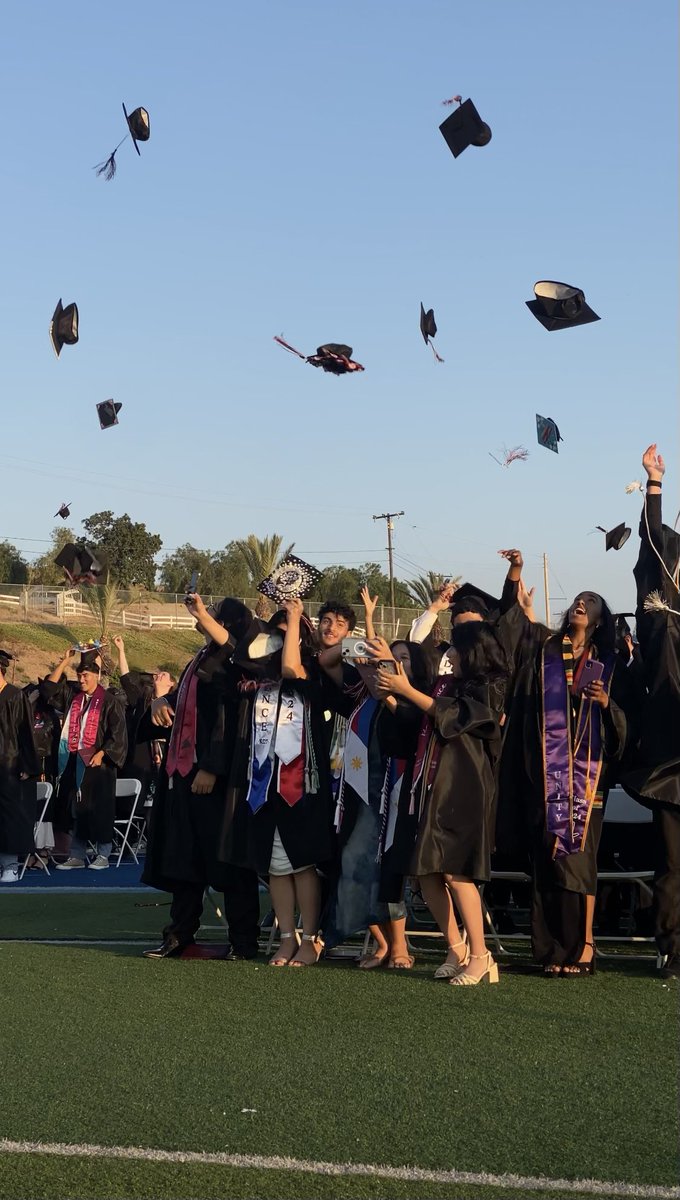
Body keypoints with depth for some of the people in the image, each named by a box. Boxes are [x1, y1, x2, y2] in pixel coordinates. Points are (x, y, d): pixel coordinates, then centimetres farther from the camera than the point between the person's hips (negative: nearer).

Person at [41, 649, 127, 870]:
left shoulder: (108, 702, -6)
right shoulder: (71, 694, 9)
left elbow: (118, 733, -7)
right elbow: (48, 687, 3)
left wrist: (101, 754, -16)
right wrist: (65, 662, 0)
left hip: (96, 762, -5)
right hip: (73, 762, 5)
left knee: (98, 809, -1)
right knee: (76, 809, 7)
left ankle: (103, 855, 8)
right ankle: (77, 855, 12)